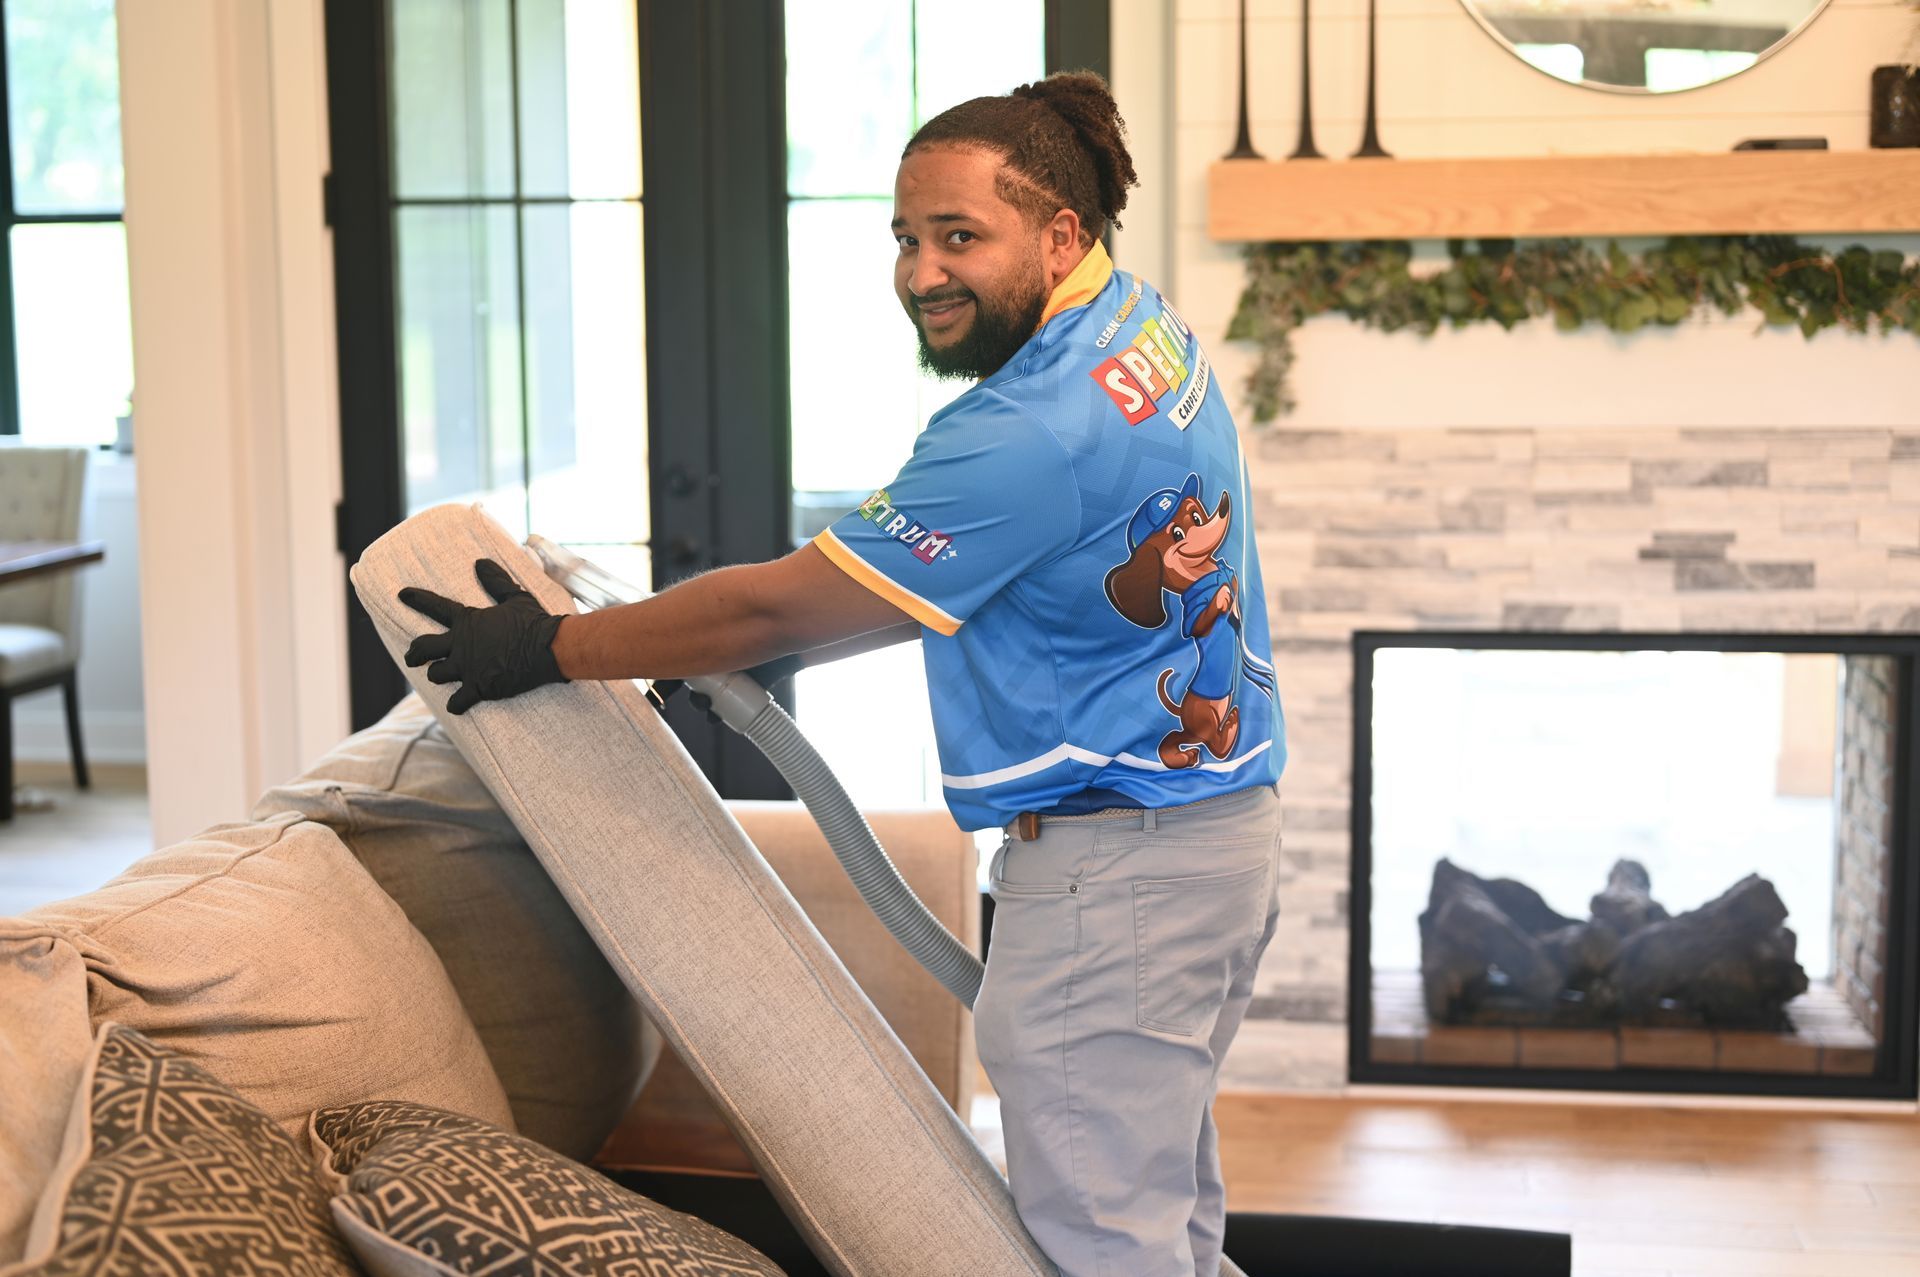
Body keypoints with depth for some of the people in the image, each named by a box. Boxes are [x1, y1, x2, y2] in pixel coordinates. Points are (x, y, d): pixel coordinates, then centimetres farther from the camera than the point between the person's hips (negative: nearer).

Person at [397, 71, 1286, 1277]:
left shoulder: (1036, 433, -25)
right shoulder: (1148, 324, 7)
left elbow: (773, 610, -19)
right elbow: (963, 587, 15)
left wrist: (550, 648, -7)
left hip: (1116, 863, -10)